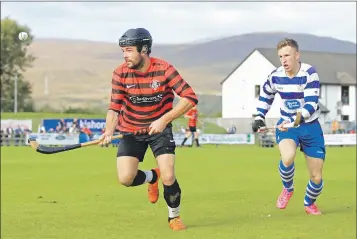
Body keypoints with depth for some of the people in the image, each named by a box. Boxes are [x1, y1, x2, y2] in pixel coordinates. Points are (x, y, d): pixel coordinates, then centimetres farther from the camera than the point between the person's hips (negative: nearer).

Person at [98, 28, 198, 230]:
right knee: (125, 178, -14)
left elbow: (190, 98, -22)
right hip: (131, 131, 2)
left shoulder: (164, 69, -19)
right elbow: (114, 107, -11)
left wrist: (164, 120, -29)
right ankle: (152, 177, 23)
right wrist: (109, 131, -30)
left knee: (168, 177, -15)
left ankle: (174, 216, 15)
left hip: (160, 128, -2)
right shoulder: (121, 74, -12)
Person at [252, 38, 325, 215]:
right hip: (285, 124, 1)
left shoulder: (309, 73, -19)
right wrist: (259, 117, 5)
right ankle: (288, 189, 0)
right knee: (287, 157, -33)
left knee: (316, 178, 2)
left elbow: (311, 106, -27)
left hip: (310, 127, -1)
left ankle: (309, 203, 37)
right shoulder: (275, 76, -7)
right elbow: (265, 96, 15)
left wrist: (293, 121, -39)